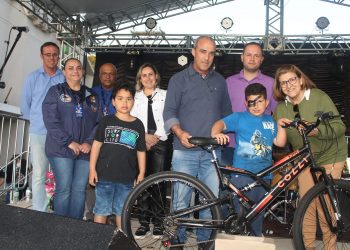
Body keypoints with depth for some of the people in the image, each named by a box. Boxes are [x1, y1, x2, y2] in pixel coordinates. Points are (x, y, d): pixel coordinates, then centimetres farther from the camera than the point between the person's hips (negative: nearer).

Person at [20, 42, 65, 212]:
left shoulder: (65, 78, 2)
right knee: (39, 175, 1)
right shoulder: (33, 78, 5)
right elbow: (25, 105, 10)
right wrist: (37, 121, 11)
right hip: (39, 133, 0)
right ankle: (40, 214, 10)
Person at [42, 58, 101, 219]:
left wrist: (89, 142, -6)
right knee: (64, 189, -4)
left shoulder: (91, 96, 15)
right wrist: (69, 142, -13)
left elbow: (99, 122, 9)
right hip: (62, 149, -3)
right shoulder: (56, 92, 4)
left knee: (79, 190, 5)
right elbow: (50, 120, -7)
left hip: (85, 151, 3)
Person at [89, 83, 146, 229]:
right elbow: (97, 144, 0)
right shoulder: (107, 121, 1)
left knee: (121, 211, 14)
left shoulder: (138, 125, 5)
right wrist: (92, 169, -4)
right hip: (105, 174, -1)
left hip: (127, 177, 2)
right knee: (101, 210, 6)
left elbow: (141, 151, 7)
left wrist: (142, 173, 5)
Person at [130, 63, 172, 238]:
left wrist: (157, 136, -5)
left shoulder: (165, 95, 11)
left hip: (160, 142, -1)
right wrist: (145, 136, -6)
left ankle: (158, 222, 3)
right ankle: (144, 222, 6)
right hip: (141, 143, 1)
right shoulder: (136, 97, 15)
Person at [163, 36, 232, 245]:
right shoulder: (179, 79, 6)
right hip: (185, 151, -3)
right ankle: (178, 240, 16)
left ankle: (204, 240, 21)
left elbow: (227, 112, 21)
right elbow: (169, 112, -1)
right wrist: (180, 132, -17)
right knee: (181, 200, -1)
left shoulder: (220, 81, 16)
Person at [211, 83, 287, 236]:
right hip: (242, 173, -4)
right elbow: (221, 123, -13)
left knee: (259, 213, 16)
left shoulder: (270, 121, 14)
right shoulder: (239, 118, 2)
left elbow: (280, 143, 10)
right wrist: (216, 134, -34)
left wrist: (280, 126, -4)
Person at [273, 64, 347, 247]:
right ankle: (307, 245, 15)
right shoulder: (280, 108, 0)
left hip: (329, 156, -4)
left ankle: (330, 245, 11)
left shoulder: (319, 96, -13)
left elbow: (339, 127, -16)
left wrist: (318, 130, -31)